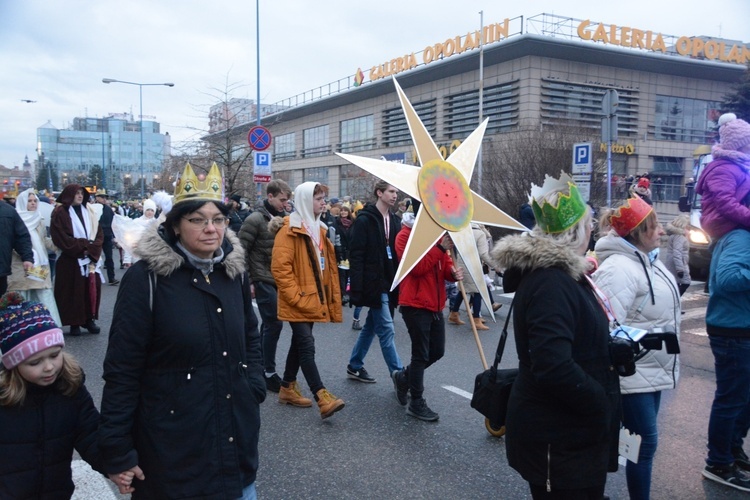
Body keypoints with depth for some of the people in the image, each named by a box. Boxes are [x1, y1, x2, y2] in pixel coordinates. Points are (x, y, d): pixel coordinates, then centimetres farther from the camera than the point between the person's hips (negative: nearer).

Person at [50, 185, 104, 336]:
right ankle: (74, 322, 3)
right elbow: (61, 238, -11)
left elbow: (99, 234, 7)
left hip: (92, 257, 5)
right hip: (71, 259, -5)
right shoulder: (61, 213, -3)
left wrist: (91, 248, -10)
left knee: (92, 289, 3)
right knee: (74, 290, -3)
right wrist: (82, 247, -13)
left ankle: (89, 319, 11)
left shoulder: (90, 212, 13)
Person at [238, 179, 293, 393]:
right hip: (264, 281, -7)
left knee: (270, 325, 13)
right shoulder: (255, 219, -10)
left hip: (279, 280, 7)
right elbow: (242, 250, -11)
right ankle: (269, 373, 3)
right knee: (273, 324, -6)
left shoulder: (283, 218, 11)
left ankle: (260, 367, 25)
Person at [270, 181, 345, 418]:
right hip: (298, 302, -9)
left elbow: (327, 267, 19)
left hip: (313, 299, 9)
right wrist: (296, 297, -20)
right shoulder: (289, 230, -13)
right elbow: (280, 268, -18)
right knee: (307, 345, -11)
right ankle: (322, 397, -14)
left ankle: (287, 388, 27)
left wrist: (330, 298, 15)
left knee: (299, 344, 15)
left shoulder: (318, 229, 15)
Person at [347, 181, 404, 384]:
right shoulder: (365, 220, -10)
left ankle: (354, 367, 29)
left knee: (371, 326, 16)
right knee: (386, 330, -6)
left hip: (389, 282, 8)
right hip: (373, 283, -8)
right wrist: (357, 287, -19)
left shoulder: (394, 220, 12)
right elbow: (356, 255, -14)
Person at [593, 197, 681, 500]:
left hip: (650, 370, 10)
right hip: (633, 373, -10)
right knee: (645, 441, -2)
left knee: (644, 440, 18)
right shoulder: (619, 268, -23)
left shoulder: (649, 260, 11)